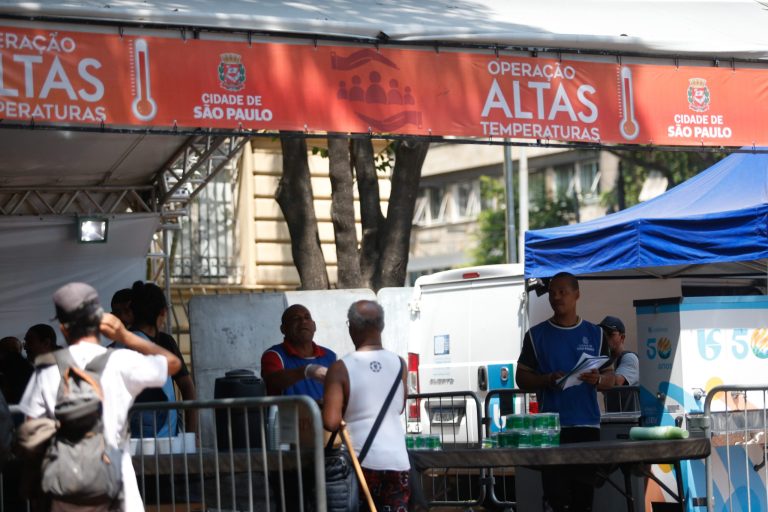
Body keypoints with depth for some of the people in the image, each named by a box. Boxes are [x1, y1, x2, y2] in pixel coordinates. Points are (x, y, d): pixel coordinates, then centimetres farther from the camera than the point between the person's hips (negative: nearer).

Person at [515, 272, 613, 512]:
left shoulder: (594, 334, 10)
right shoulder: (536, 335, 6)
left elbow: (610, 379, 11)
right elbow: (522, 378, 7)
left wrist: (598, 380, -13)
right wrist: (546, 381, -13)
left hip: (587, 425, 1)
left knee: (584, 492, 2)